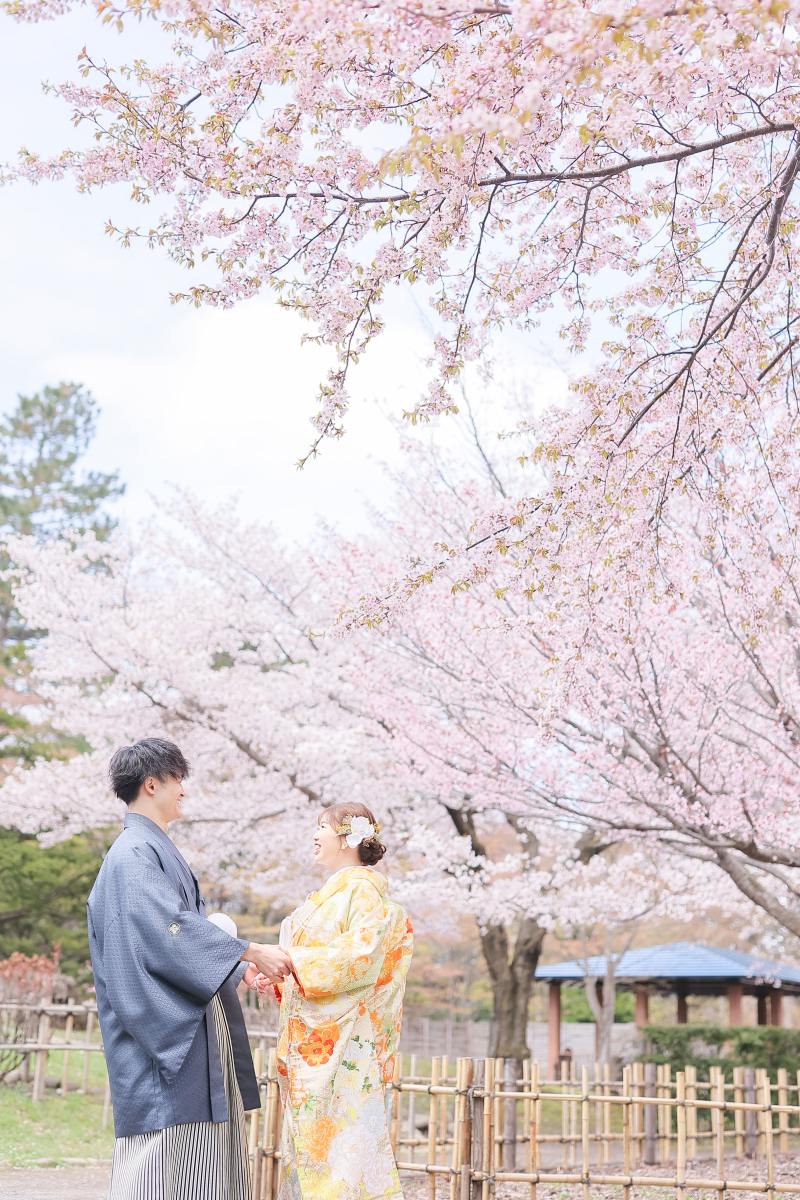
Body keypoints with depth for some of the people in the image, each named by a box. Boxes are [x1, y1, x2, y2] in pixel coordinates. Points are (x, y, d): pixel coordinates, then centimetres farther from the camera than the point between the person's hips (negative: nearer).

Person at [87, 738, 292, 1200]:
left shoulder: (155, 849, 19)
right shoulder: (134, 853, -12)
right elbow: (171, 926, -23)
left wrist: (241, 967, 19)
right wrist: (249, 951, -22)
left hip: (192, 1021, 10)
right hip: (163, 1018, -10)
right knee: (160, 1161, -9)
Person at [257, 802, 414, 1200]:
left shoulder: (363, 888, -7)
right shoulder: (331, 893, 21)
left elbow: (361, 957, -18)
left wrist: (290, 961, -19)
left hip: (342, 1037, -9)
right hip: (312, 1040, 9)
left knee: (341, 1131, -10)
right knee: (310, 1133, 7)